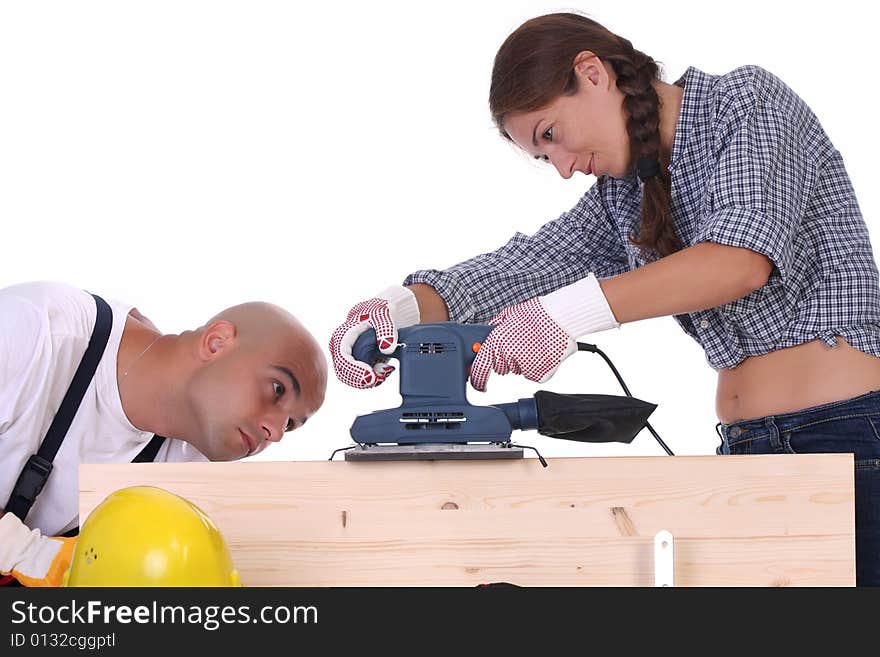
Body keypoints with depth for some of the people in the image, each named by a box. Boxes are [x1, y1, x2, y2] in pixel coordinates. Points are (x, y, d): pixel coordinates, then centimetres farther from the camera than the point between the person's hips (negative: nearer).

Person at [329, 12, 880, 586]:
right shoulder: (620, 195, 14)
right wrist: (400, 307, -16)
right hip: (743, 447, 7)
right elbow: (525, 267, 4)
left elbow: (743, 258, -22)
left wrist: (568, 312, -30)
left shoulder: (751, 100, -6)